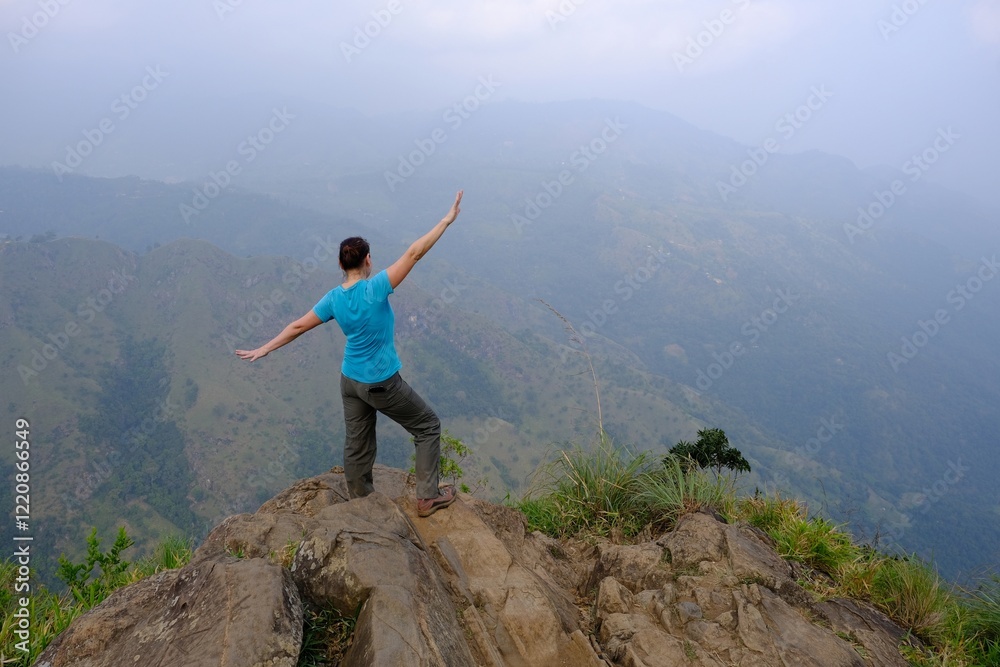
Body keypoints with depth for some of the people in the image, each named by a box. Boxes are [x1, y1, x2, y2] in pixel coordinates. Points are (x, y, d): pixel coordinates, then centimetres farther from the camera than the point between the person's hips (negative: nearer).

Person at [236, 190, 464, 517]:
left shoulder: (333, 299, -4)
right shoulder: (375, 287, -22)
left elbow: (298, 326, 5)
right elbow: (413, 253, -22)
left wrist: (264, 349, 18)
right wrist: (447, 220, -18)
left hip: (350, 381, 6)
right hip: (382, 383, -6)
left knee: (357, 445, 18)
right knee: (428, 426, 10)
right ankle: (428, 497, 11)